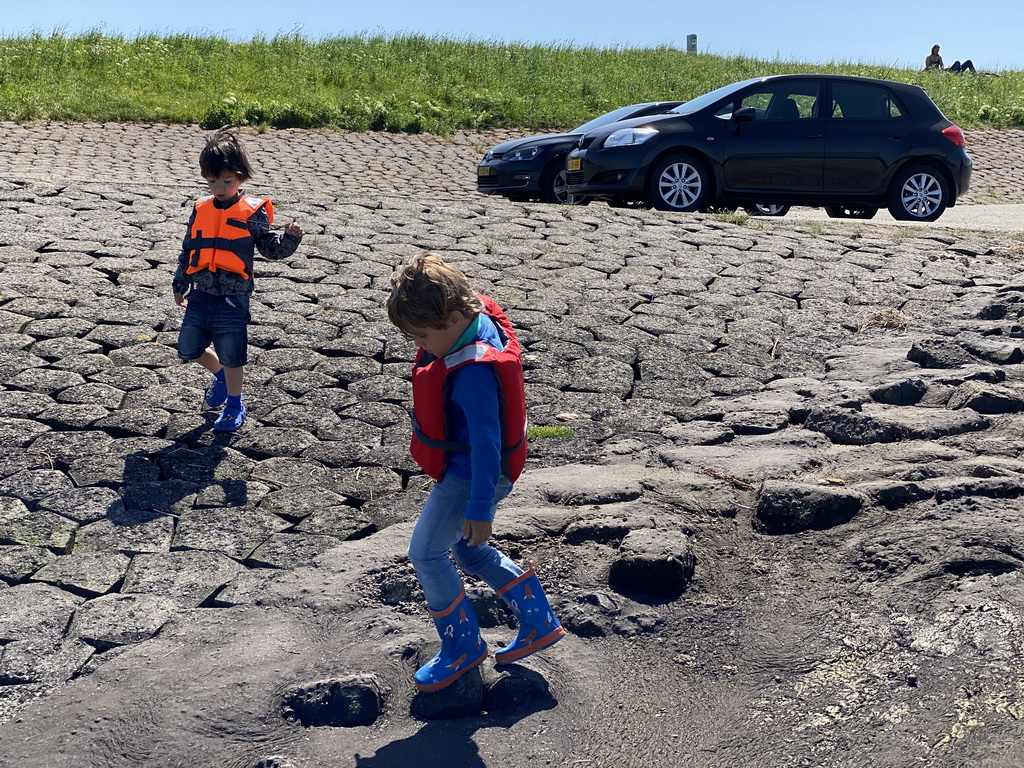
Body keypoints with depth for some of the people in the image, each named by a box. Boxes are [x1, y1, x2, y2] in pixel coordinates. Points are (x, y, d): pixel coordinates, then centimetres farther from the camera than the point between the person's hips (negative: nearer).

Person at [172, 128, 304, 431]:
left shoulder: (253, 212, -7)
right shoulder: (201, 208, 6)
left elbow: (270, 247, -6)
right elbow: (188, 249, 15)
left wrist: (289, 238, -26)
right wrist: (180, 285, 20)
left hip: (233, 298, -5)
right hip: (201, 295, 5)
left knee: (232, 355, 2)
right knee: (188, 348, 11)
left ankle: (234, 406, 23)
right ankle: (220, 374, 40)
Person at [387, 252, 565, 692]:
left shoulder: (473, 371, -32)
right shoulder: (476, 317, -5)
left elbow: (486, 442, -28)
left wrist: (479, 508, -22)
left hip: (472, 473, -10)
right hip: (467, 467, 10)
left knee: (426, 553, -2)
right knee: (470, 550, 21)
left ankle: (463, 647, 17)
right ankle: (539, 623, 30)